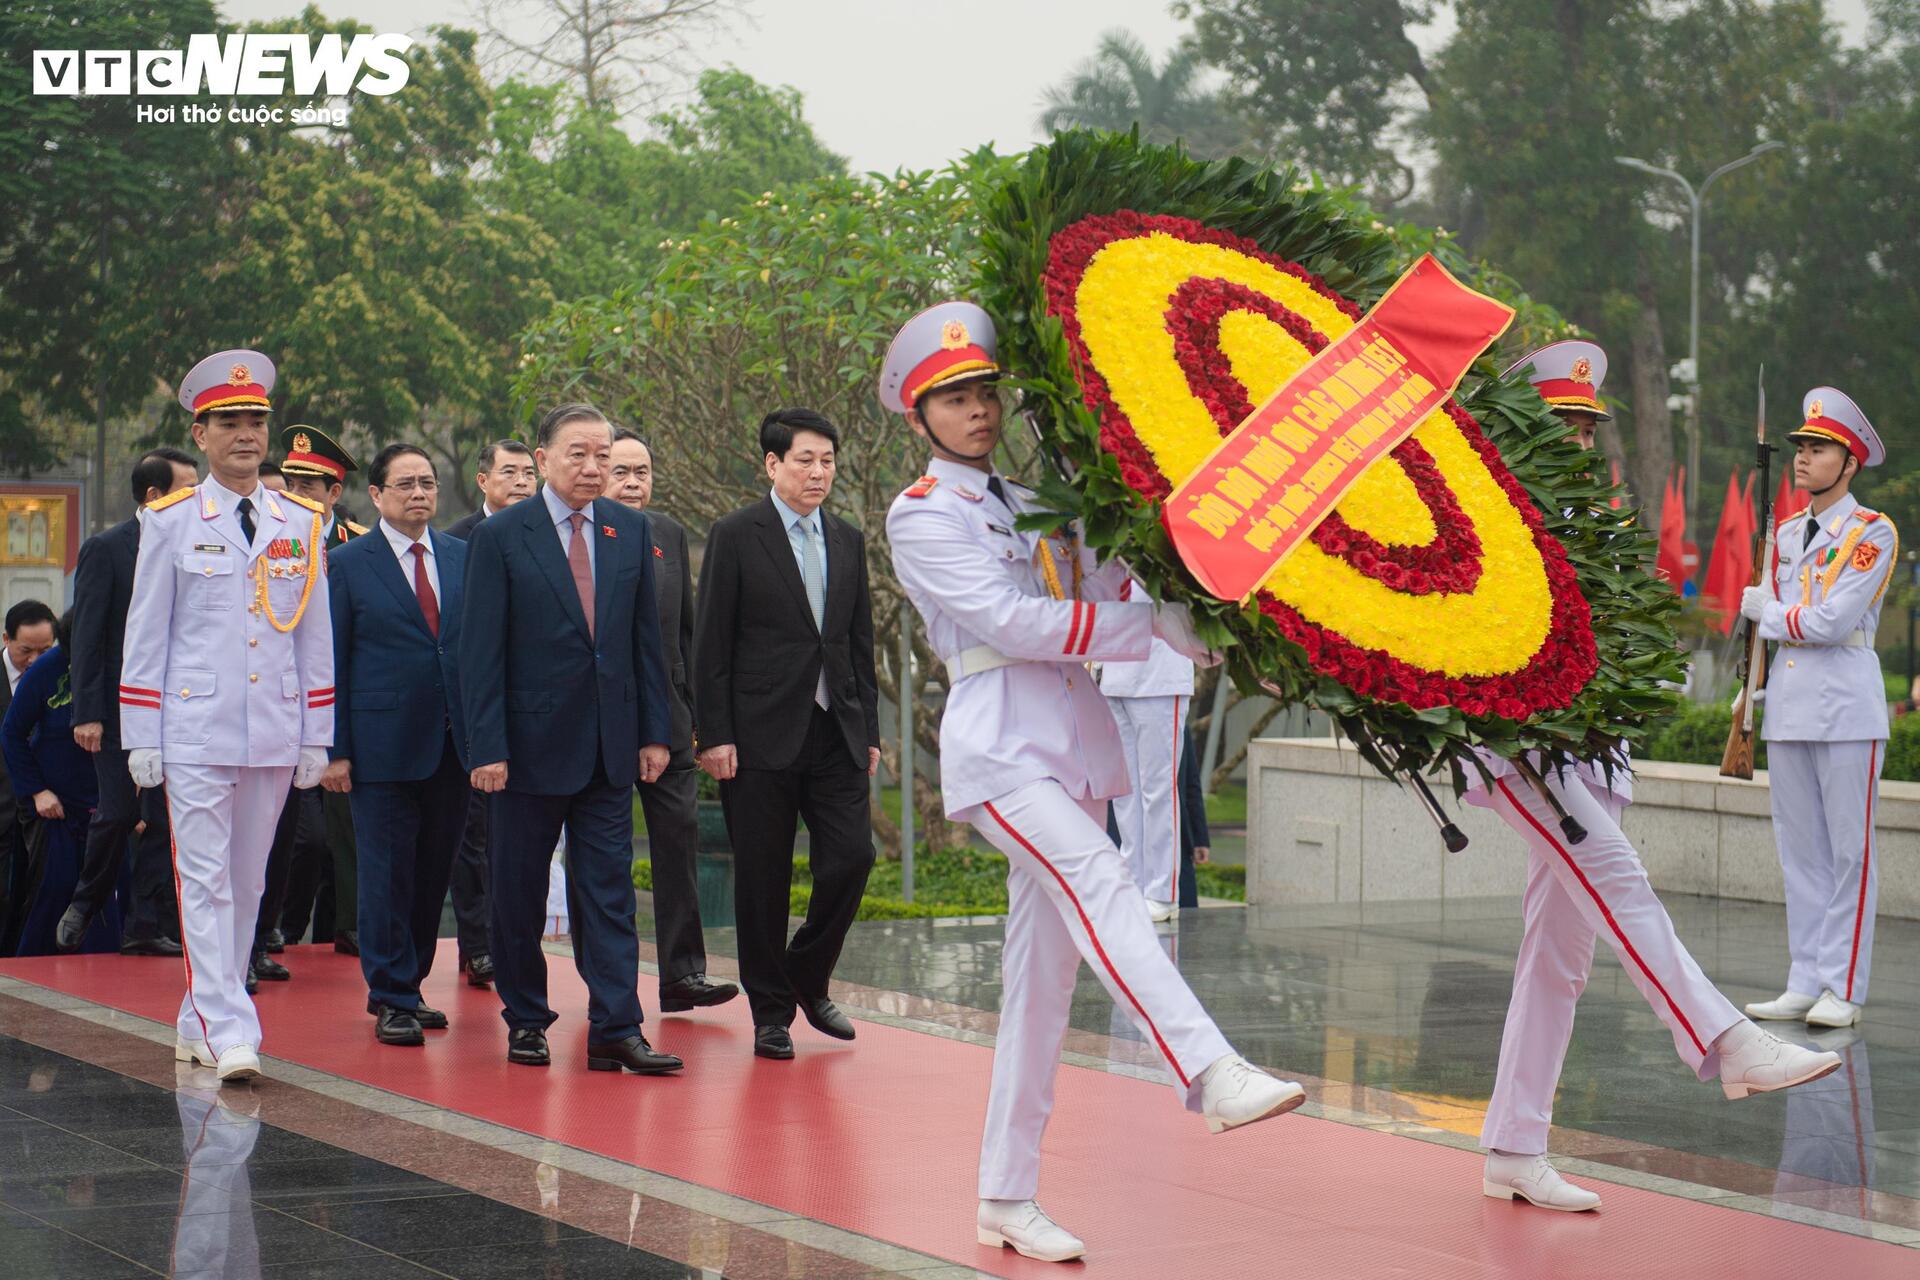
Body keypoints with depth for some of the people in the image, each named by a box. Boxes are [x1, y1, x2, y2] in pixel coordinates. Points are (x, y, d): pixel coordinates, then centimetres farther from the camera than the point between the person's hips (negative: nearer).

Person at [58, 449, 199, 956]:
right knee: (117, 815, -4)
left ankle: (146, 927, 7)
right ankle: (84, 906, 19)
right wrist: (88, 713, -13)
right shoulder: (105, 550, -4)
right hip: (120, 706, -4)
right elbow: (87, 636, -7)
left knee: (164, 819, 2)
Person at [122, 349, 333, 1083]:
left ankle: (198, 1023, 19)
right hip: (196, 731, -3)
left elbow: (316, 637, 11)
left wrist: (317, 738, 7)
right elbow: (145, 636, 3)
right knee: (205, 882, -8)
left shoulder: (301, 524, 8)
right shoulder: (171, 522, 1)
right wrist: (141, 739, -1)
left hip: (274, 738, 3)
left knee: (247, 885, 8)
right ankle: (229, 1032, -10)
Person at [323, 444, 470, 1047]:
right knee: (388, 872, -1)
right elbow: (330, 663, -1)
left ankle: (405, 984, 23)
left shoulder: (463, 558, 10)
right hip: (382, 743, -4)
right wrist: (333, 749, -7)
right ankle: (392, 998, 8)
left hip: (453, 743, 4)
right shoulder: (347, 565, 0)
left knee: (433, 869, 10)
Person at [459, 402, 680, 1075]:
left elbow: (647, 637, 10)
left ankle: (616, 1030, -1)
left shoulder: (630, 530, 7)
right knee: (518, 890, 7)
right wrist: (487, 746, -13)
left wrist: (654, 731, 5)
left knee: (609, 890, 0)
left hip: (610, 742, 3)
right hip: (532, 740, -3)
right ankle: (526, 1020, 21)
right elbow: (480, 651, -7)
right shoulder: (500, 536, -5)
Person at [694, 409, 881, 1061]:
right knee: (762, 879, 1)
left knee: (851, 858, -4)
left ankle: (807, 979, 19)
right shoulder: (735, 536, -2)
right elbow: (711, 645, -4)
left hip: (836, 734, 4)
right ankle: (771, 1010, 13)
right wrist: (715, 735, -10)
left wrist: (869, 730, 11)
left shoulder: (847, 541, 14)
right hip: (761, 735, -4)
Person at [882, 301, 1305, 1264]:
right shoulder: (920, 516, 0)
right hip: (999, 740, -7)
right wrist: (1152, 629, -14)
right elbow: (1012, 621, -11)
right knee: (1097, 879, -31)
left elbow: (1106, 589, 15)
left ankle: (1006, 1200, 10)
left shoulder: (1029, 508, 23)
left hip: (1069, 740, 7)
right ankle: (1211, 1074, -49)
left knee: (1043, 973, 5)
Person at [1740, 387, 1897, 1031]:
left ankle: (1844, 989, -1)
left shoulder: (1874, 532, -5)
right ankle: (1805, 983, 11)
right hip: (1789, 706, 7)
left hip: (1846, 706, -7)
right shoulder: (1788, 534, 16)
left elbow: (1833, 621, -15)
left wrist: (1768, 612, -1)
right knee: (1801, 850, 7)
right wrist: (1752, 691, 16)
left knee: (1850, 850, -3)